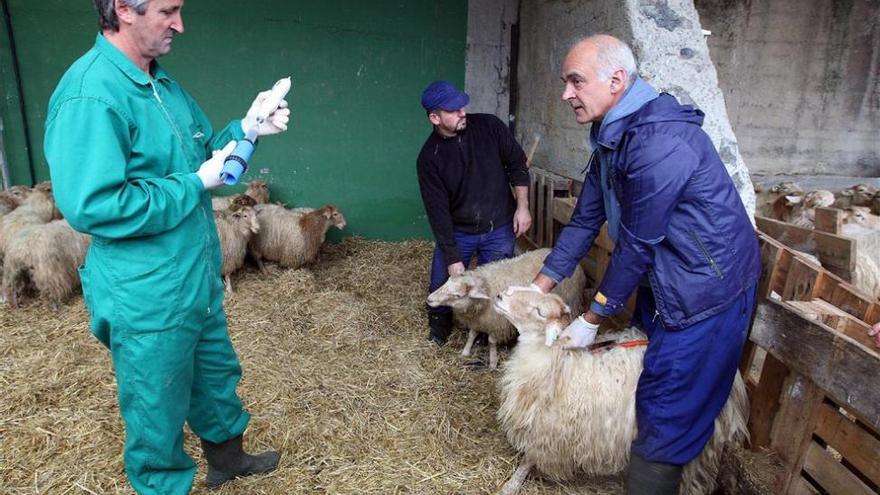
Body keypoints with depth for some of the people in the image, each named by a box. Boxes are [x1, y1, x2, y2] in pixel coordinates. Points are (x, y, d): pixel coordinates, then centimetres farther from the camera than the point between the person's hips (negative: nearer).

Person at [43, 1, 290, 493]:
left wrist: (244, 129, -1)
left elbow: (197, 155, 16)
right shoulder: (90, 95, -23)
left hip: (198, 279, 9)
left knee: (216, 373, 26)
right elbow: (91, 206, -28)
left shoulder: (161, 82, 6)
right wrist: (196, 185, -22)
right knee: (159, 410, 13)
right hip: (149, 299, -9)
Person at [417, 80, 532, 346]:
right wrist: (453, 258, -16)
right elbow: (438, 211, -14)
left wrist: (522, 207, -7)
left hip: (499, 229, 0)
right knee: (442, 287, 4)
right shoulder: (429, 157, -13)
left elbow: (517, 164, 1)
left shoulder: (489, 126, -10)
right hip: (457, 231, 0)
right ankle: (439, 328, 33)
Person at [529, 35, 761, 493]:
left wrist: (591, 319, -13)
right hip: (661, 280, 9)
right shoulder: (612, 137, 3)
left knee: (665, 413, 0)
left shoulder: (658, 142, -28)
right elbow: (585, 219, 6)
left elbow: (637, 244, -23)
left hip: (707, 287, -9)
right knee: (641, 380, 20)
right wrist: (538, 286, 4)